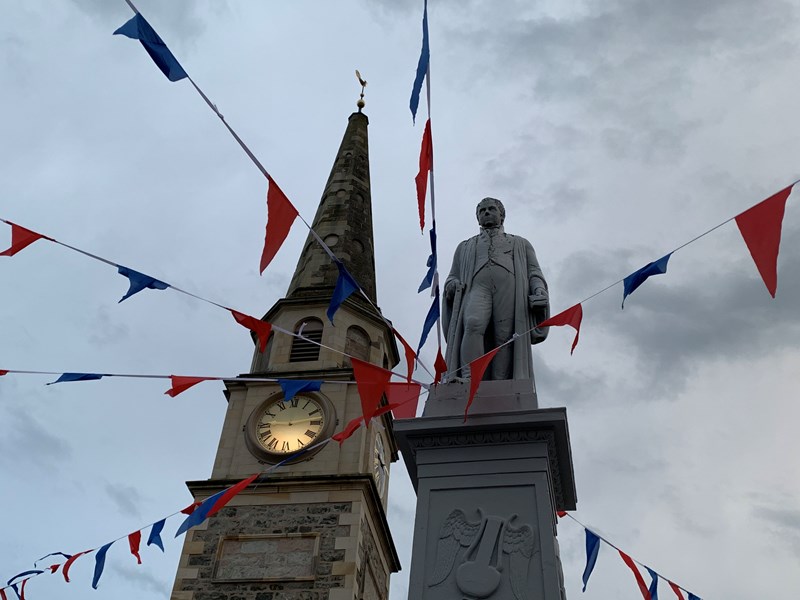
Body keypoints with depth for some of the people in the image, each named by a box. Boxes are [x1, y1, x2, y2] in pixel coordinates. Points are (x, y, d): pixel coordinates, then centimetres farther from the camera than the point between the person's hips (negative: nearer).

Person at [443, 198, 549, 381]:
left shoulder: (521, 244, 32)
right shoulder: (465, 247, 35)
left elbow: (534, 273, 19)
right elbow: (452, 276, 29)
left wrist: (539, 291, -3)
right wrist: (451, 284, 3)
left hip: (510, 290, 0)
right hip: (477, 289, 0)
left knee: (504, 338, -21)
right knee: (473, 324, -31)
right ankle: (469, 379, -43)